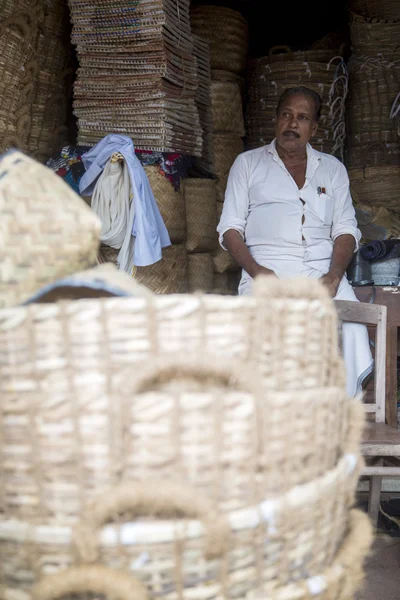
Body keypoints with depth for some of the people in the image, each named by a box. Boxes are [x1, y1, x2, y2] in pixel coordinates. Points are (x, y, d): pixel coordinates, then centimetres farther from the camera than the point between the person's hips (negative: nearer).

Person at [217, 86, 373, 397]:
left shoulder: (332, 168, 22)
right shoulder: (248, 163, 16)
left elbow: (346, 229, 14)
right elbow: (230, 228, 9)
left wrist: (334, 275, -7)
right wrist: (256, 271, -10)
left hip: (323, 269, 2)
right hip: (268, 269, -1)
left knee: (352, 327, -28)